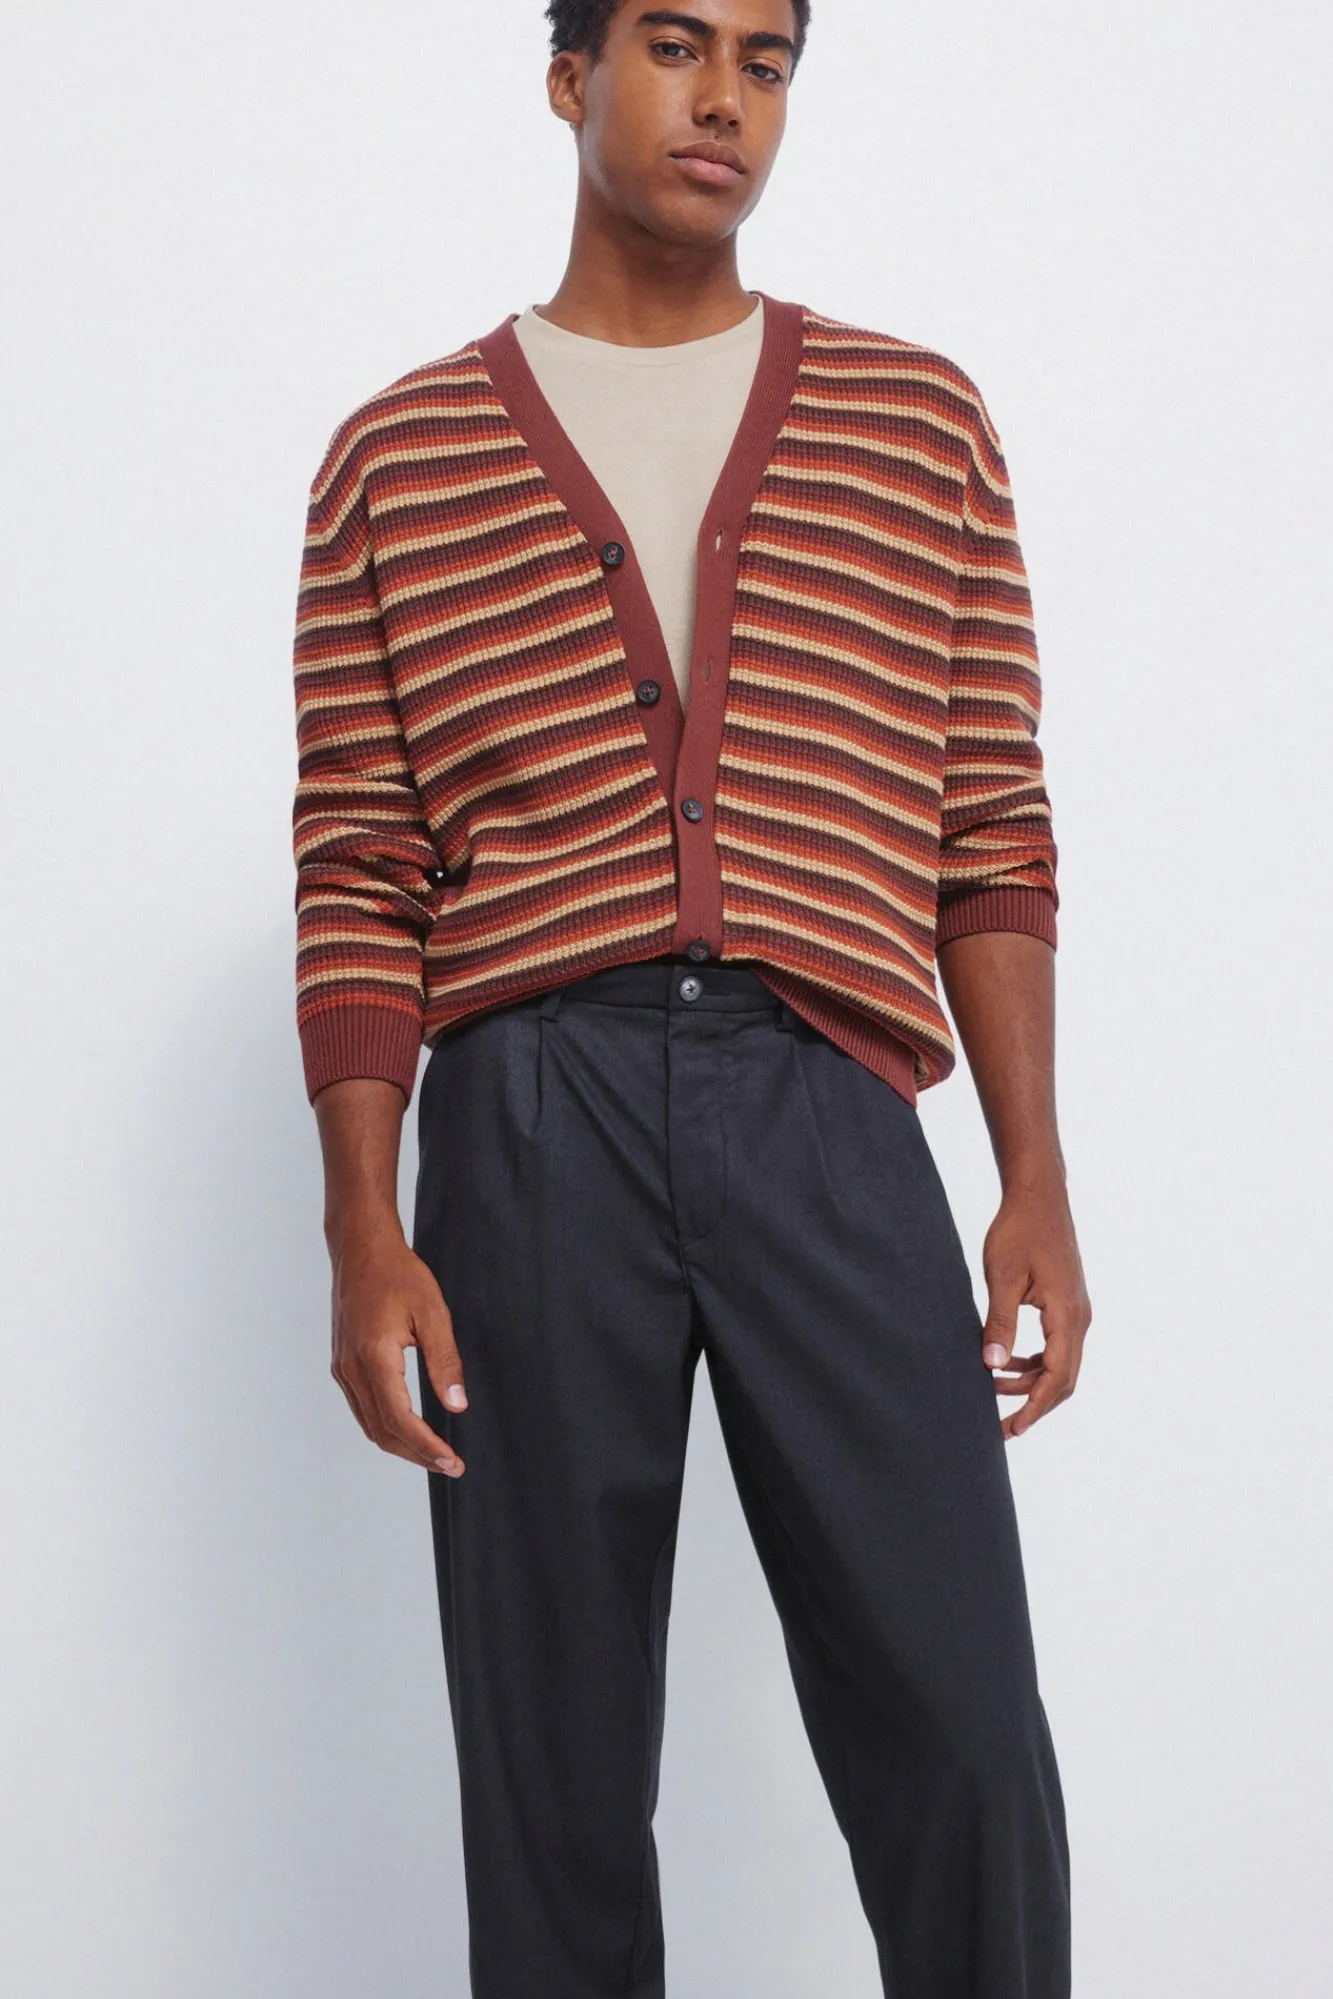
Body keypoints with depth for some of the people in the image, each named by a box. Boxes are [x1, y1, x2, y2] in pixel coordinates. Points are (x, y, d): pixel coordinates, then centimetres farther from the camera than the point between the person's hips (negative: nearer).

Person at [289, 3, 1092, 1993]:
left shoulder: (919, 423, 12)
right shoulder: (399, 456, 10)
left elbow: (993, 835, 10)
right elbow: (356, 882, 6)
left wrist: (1038, 1180, 2)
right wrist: (363, 1233, -2)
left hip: (829, 1109, 0)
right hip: (529, 1124, 0)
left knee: (964, 1750, -4)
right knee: (553, 1771, 6)